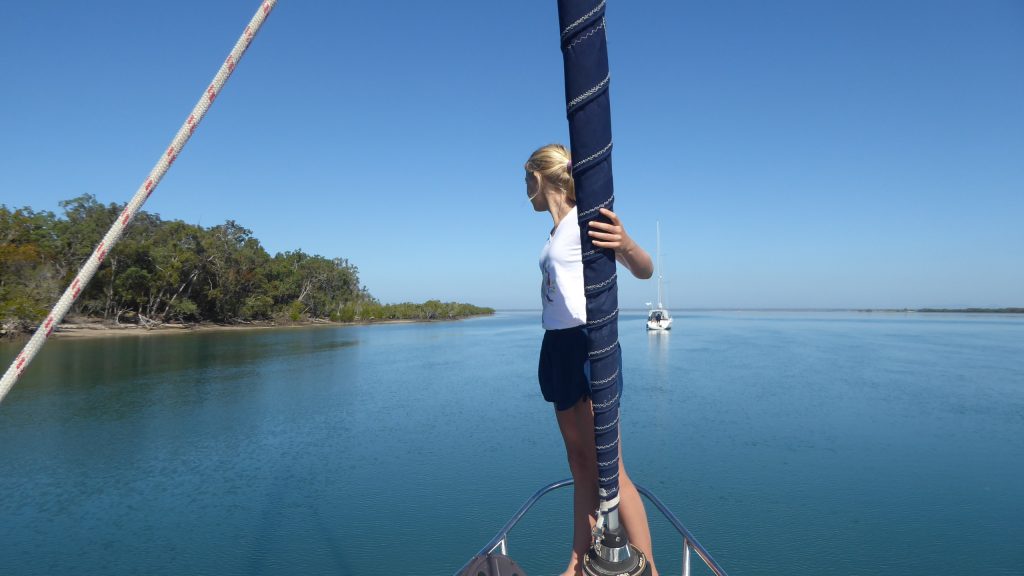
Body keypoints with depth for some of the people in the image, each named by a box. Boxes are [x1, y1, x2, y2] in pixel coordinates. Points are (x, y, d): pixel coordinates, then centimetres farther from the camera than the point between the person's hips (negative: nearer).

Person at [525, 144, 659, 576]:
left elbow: (644, 271, -21)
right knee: (580, 467, 13)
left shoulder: (587, 219, -11)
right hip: (559, 346, 9)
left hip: (586, 346, -9)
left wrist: (626, 245, -42)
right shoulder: (559, 228, 14)